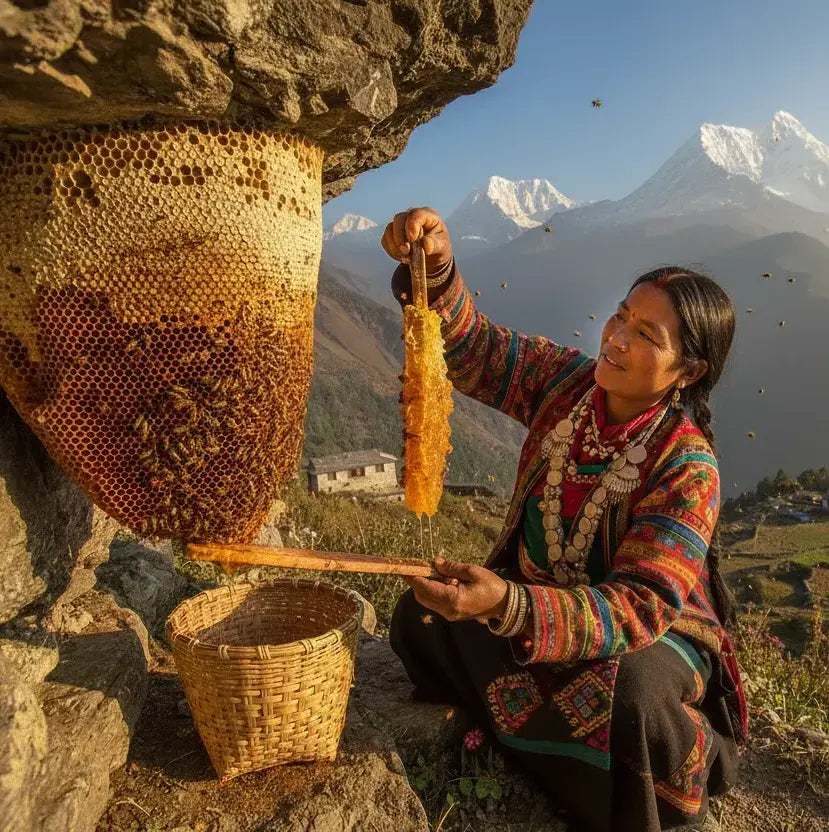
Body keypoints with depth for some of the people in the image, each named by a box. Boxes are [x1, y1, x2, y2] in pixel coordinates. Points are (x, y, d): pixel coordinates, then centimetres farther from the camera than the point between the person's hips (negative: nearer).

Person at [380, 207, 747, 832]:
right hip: (535, 597, 5)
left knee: (631, 691, -38)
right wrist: (437, 268, -32)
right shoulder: (569, 380, -12)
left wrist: (508, 607, -50)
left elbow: (640, 606, -34)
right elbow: (473, 349, -10)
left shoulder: (689, 470, -28)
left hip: (652, 634, -5)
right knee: (419, 619, -10)